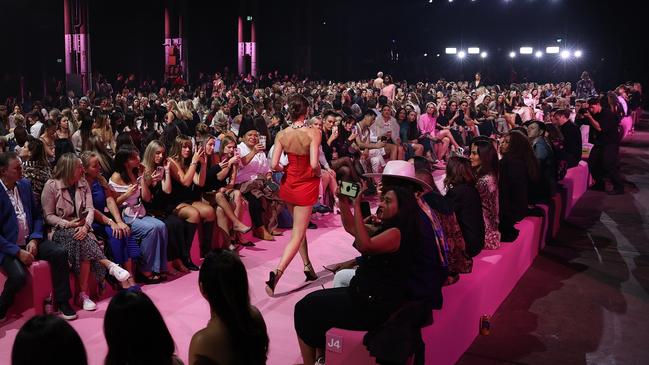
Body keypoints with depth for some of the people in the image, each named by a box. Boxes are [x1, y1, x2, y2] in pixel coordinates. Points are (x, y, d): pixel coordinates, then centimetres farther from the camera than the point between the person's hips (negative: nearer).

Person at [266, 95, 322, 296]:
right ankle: (277, 274, -16)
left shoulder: (282, 134, -8)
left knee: (299, 227, 25)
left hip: (288, 183, 5)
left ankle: (307, 267, 34)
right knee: (297, 234, 0)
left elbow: (274, 165, -12)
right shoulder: (313, 132, -18)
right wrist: (319, 173, -4)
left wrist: (286, 169, 9)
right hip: (306, 186, -4)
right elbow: (314, 164, -26)